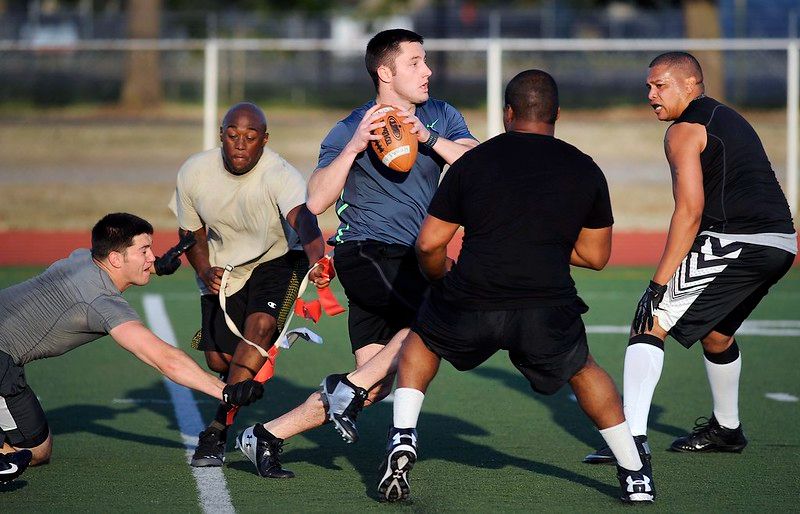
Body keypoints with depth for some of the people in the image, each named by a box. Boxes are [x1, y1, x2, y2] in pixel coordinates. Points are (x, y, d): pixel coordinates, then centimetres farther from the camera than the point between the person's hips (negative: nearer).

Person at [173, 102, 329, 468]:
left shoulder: (281, 176, -29)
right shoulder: (193, 174, -16)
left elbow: (303, 218, -49)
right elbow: (191, 233, -1)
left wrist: (316, 260, -69)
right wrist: (205, 271, -20)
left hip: (277, 260, -4)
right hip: (222, 269, 4)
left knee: (260, 326, -29)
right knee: (219, 360, 0)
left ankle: (219, 427, -24)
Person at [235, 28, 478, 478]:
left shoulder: (441, 118, 10)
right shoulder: (350, 130, -2)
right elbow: (316, 202, -11)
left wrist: (428, 138, -17)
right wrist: (354, 147, -19)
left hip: (410, 262, 6)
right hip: (367, 252, -6)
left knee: (375, 386, 0)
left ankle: (268, 436, 9)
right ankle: (349, 388, -17)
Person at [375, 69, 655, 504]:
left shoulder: (473, 162, 11)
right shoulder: (585, 171, 13)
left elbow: (428, 244, 10)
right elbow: (596, 256, 19)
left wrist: (442, 280, 31)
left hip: (469, 304, -1)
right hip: (548, 312, 1)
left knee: (420, 343, 31)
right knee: (582, 371, 30)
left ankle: (402, 438, 14)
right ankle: (635, 475, 28)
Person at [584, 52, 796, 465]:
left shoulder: (684, 130, -4)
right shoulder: (729, 119, 23)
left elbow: (690, 211, -15)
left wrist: (658, 284, -16)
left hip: (735, 243, -9)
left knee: (650, 323, -8)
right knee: (715, 333, 30)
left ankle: (632, 436, -19)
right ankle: (726, 430, 44)